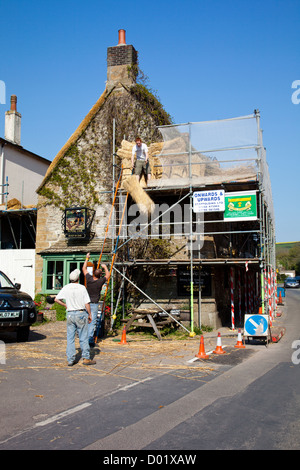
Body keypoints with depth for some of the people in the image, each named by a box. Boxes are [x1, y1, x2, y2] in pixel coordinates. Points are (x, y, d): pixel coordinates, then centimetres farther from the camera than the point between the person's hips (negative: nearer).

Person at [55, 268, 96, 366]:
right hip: (81, 314, -3)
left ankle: (70, 359, 9)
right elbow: (87, 303, -9)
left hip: (70, 314, 3)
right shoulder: (82, 288, -8)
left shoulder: (66, 288, 1)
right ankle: (86, 358, 8)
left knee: (70, 338, 8)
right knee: (83, 338, 4)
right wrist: (89, 315, 2)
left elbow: (56, 299, 4)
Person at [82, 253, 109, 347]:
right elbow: (107, 275, 12)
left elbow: (84, 269, 13)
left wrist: (87, 259, 23)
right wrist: (105, 267, 25)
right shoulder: (100, 281, -8)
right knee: (92, 322, -4)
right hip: (94, 304, -3)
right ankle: (90, 340, -7)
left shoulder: (89, 279, -3)